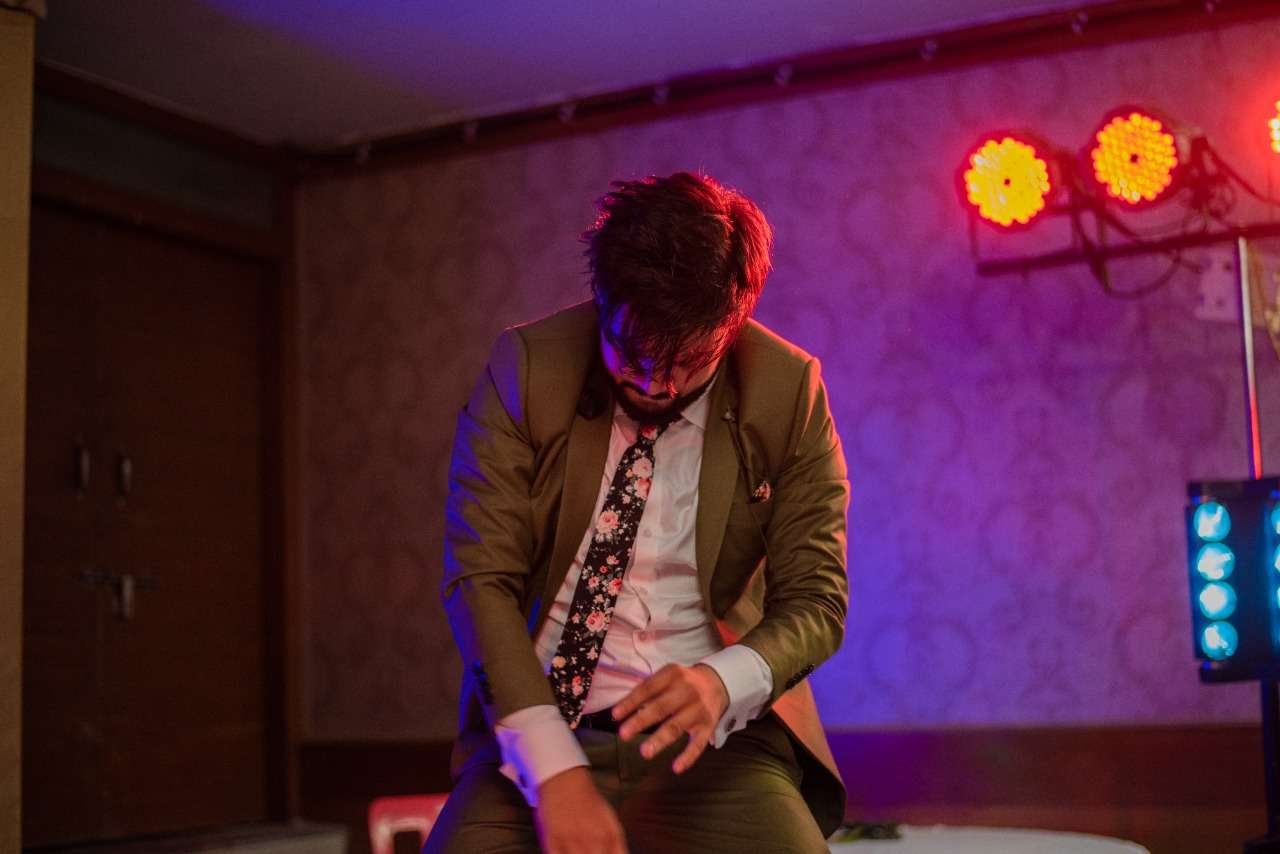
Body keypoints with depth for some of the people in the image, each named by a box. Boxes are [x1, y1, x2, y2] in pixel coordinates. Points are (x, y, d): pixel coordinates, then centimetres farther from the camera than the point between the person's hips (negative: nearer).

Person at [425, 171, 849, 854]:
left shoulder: (788, 391, -2)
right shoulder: (525, 369, -4)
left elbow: (817, 600, 0)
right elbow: (479, 579, -8)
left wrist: (723, 681, -22)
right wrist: (555, 771, -20)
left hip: (712, 746, 1)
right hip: (541, 739, 0)